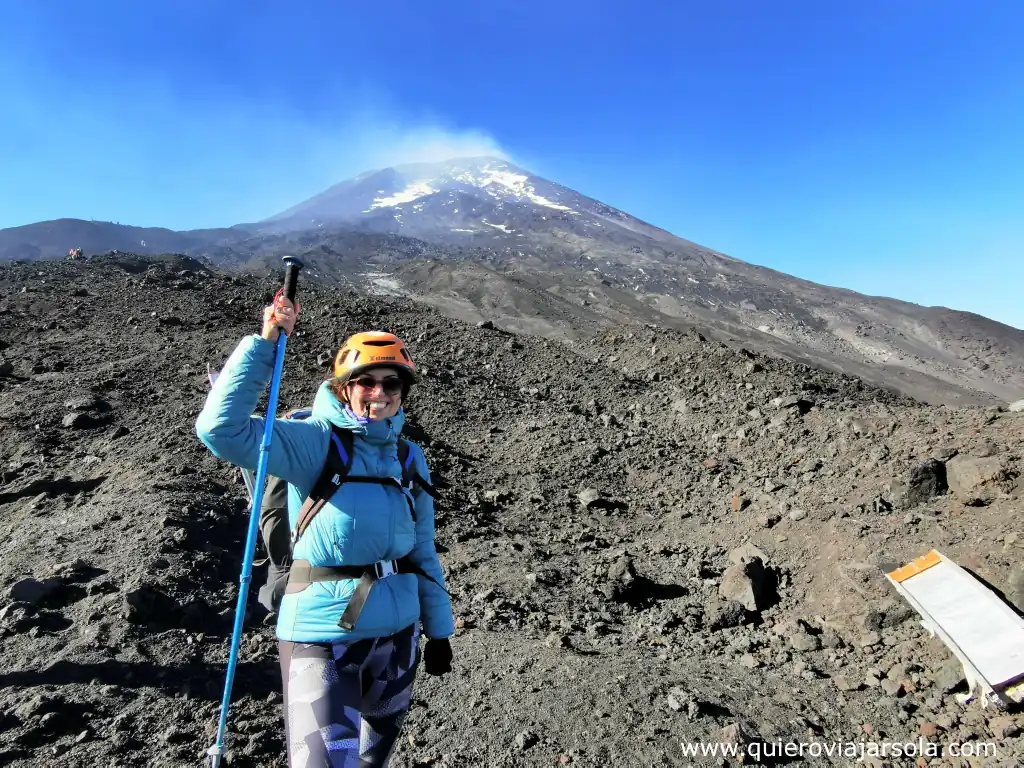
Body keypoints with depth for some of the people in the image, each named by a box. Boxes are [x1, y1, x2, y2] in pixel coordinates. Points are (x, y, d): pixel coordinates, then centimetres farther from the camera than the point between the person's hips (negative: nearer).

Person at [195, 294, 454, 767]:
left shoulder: (409, 457, 3)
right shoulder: (313, 441, -11)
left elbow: (422, 550, 9)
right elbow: (221, 428, -26)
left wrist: (438, 629, 12)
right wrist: (264, 343, -27)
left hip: (397, 632, 6)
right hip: (321, 635, -5)